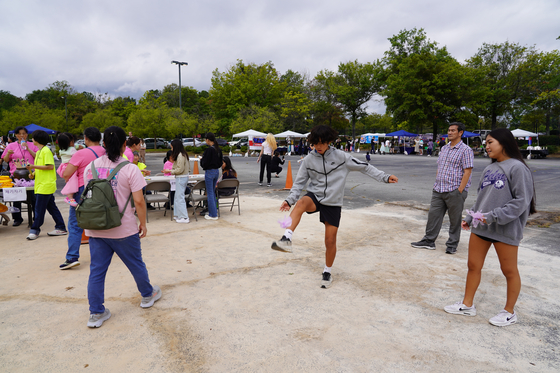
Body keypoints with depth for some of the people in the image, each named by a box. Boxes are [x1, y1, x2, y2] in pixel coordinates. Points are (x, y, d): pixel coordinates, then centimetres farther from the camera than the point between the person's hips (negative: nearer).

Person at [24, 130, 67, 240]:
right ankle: (61, 228, 14)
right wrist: (34, 173, 6)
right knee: (52, 207, 10)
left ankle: (35, 230, 5)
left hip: (46, 185, -10)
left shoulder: (46, 150, -12)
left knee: (39, 208, -3)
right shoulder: (38, 152, 17)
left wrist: (34, 166, -19)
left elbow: (50, 166, -19)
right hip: (40, 184, 10)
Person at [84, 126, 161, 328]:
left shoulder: (90, 167, 2)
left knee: (97, 271, 11)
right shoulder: (130, 169, -13)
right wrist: (143, 224, -3)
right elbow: (138, 201, -15)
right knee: (136, 264, 16)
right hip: (123, 230, -4)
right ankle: (148, 295, 36)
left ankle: (96, 313, 20)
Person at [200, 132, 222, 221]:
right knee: (213, 192, 18)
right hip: (217, 171, 8)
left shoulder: (208, 150, -18)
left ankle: (213, 215, 5)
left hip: (210, 172, -8)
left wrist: (201, 159, 2)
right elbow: (221, 162, 13)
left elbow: (204, 163, -17)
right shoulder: (218, 149, 6)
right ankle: (214, 210, 26)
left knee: (210, 193, 0)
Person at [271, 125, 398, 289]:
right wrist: (289, 200, -9)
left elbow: (364, 167, -1)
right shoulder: (308, 160, -1)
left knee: (330, 240, 2)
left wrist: (385, 177, -5)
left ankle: (327, 272, 25)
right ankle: (286, 240, -46)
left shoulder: (340, 156, -7)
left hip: (333, 203, -1)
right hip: (315, 196, 1)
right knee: (301, 203, -36)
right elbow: (300, 182, 4)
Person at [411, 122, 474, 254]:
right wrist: (436, 184, 13)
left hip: (454, 192, -6)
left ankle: (452, 244, 17)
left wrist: (460, 190, -16)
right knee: (433, 215, 8)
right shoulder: (444, 148, 15)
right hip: (438, 191, 7)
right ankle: (429, 241, 18)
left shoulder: (465, 150, -6)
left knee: (455, 219, 5)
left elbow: (467, 172, -11)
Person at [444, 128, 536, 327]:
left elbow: (521, 201, -16)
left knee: (509, 270, 10)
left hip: (506, 229, -7)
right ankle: (467, 305, 26)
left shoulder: (517, 168, -11)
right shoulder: (489, 169, 10)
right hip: (481, 227, 7)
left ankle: (509, 312, 28)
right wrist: (470, 218, 10)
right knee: (473, 266, 12)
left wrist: (494, 216, -21)